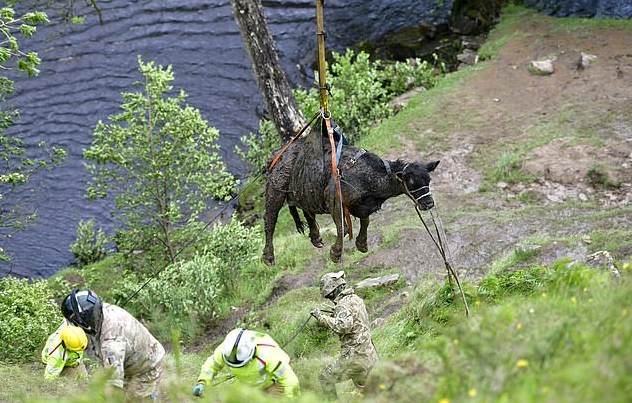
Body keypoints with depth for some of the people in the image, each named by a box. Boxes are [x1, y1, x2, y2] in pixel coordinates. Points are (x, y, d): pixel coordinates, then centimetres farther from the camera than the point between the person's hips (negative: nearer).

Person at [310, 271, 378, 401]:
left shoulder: (343, 305, -15)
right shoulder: (357, 299, 13)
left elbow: (343, 326, -33)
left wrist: (322, 317, -26)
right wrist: (336, 315, 19)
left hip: (354, 355, -9)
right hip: (369, 355, 9)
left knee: (325, 378, 4)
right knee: (364, 388, 23)